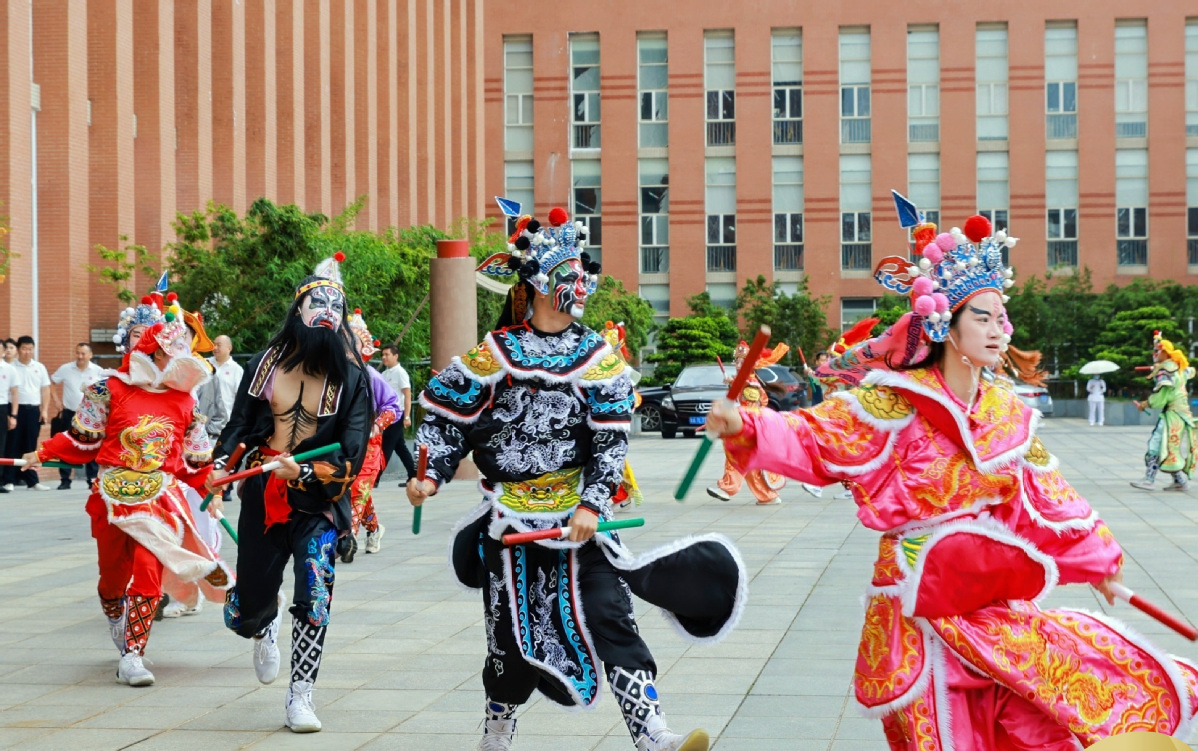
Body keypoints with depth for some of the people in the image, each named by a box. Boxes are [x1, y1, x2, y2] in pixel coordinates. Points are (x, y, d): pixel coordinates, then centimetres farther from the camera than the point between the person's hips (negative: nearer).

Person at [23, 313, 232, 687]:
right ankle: (117, 620, 43)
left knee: (148, 572, -14)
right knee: (113, 573, 9)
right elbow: (84, 439, 8)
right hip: (112, 495, -1)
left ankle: (132, 656, -11)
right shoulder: (111, 389, 1)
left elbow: (195, 459, 16)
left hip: (160, 498, 1)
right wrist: (43, 454, 6)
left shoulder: (184, 402, 10)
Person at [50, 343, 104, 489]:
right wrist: (55, 400, 0)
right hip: (69, 414, 1)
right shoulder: (65, 369, -4)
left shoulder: (98, 371, -5)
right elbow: (50, 383, 7)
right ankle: (65, 480, 11)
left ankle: (93, 479, 10)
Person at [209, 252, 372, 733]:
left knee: (315, 596, -18)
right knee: (245, 611, 6)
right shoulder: (268, 363, 4)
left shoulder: (351, 376, -2)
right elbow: (240, 424, 8)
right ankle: (266, 625, 44)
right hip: (262, 498, 2)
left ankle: (300, 697, -6)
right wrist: (221, 469, -8)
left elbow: (351, 453, -8)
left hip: (319, 501, -2)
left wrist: (306, 472, -23)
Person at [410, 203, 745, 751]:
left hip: (579, 515, 1)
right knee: (512, 631, 7)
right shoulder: (495, 355, -2)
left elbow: (611, 439, -2)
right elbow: (447, 418, 4)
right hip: (511, 518, 0)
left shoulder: (598, 357, 1)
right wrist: (430, 476, -10)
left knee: (608, 611, -12)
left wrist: (592, 505, -12)